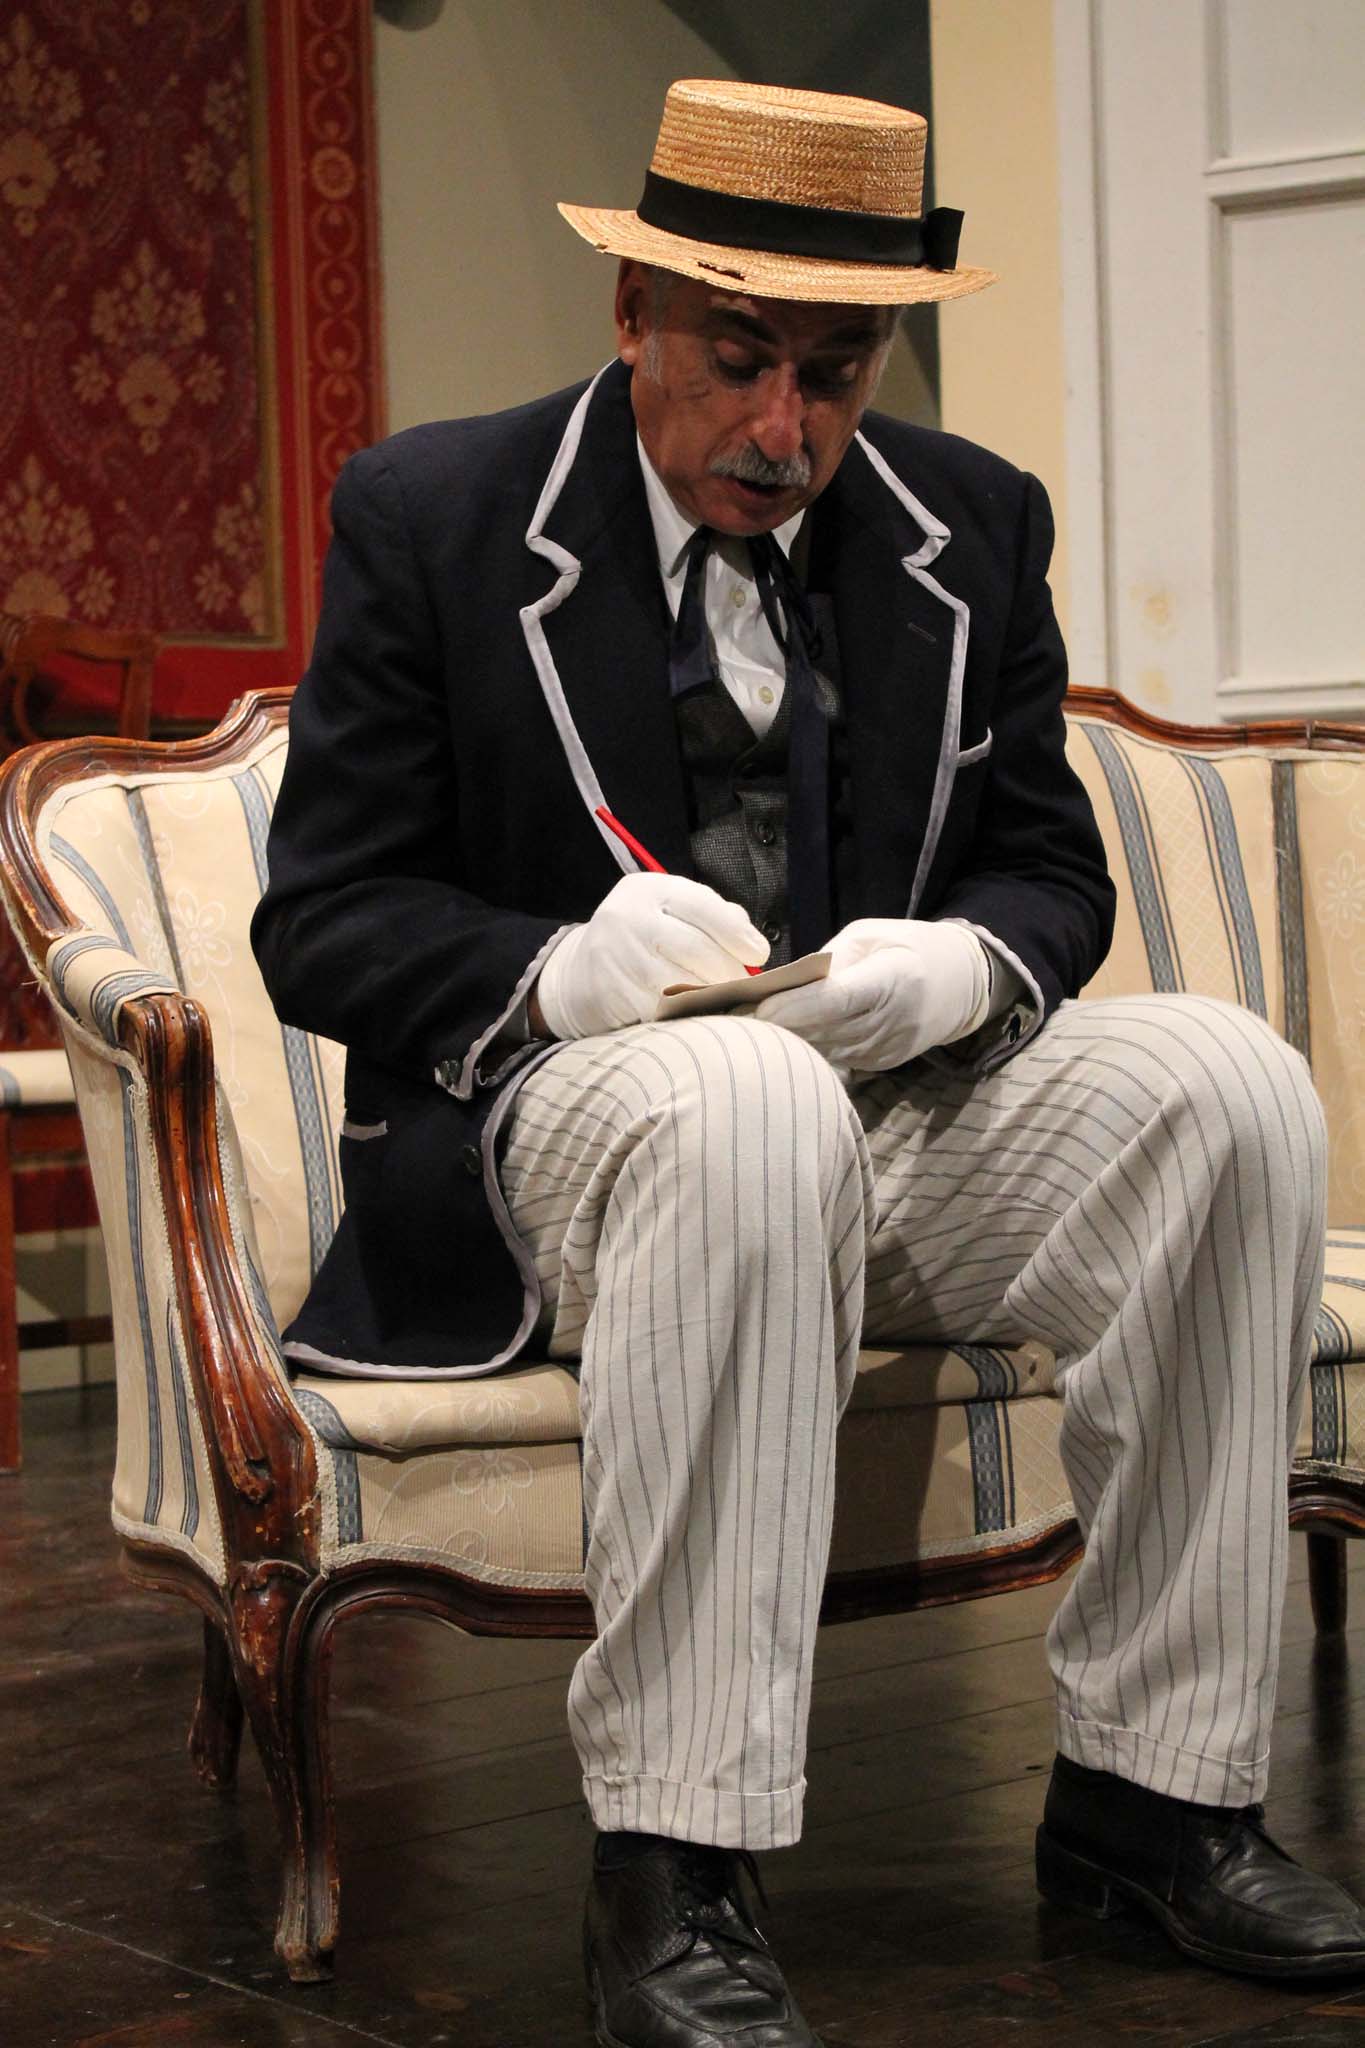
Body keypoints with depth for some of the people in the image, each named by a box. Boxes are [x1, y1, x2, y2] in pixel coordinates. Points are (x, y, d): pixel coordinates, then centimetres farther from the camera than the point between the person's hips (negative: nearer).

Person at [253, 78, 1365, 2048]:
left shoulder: (974, 525, 9)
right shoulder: (434, 515, -2)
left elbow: (1053, 871, 13)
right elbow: (321, 918, -3)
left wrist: (964, 963, -12)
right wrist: (559, 969, -23)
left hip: (913, 1109, 4)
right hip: (558, 1119, -4)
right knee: (749, 1107, -38)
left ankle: (1150, 1790, -12)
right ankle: (670, 1877, -33)